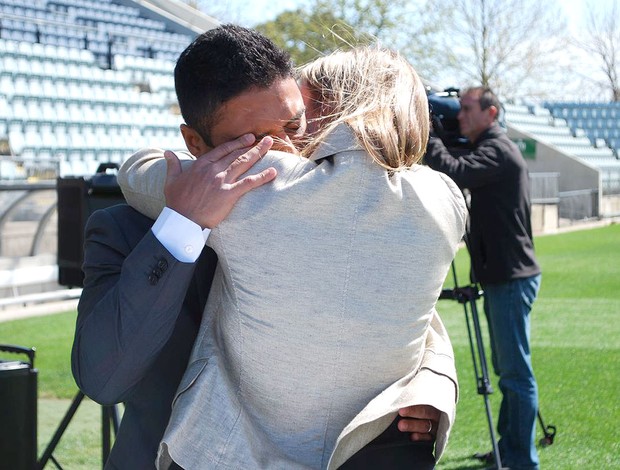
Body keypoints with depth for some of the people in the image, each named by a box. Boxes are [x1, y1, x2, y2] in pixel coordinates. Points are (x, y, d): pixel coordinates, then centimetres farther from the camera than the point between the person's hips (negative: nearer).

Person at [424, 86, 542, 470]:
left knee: (515, 371, -8)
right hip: (503, 276, 11)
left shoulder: (499, 150, -14)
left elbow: (456, 172, -29)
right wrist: (430, 139, 9)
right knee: (508, 368, 16)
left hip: (511, 277, -11)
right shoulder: (491, 148, 17)